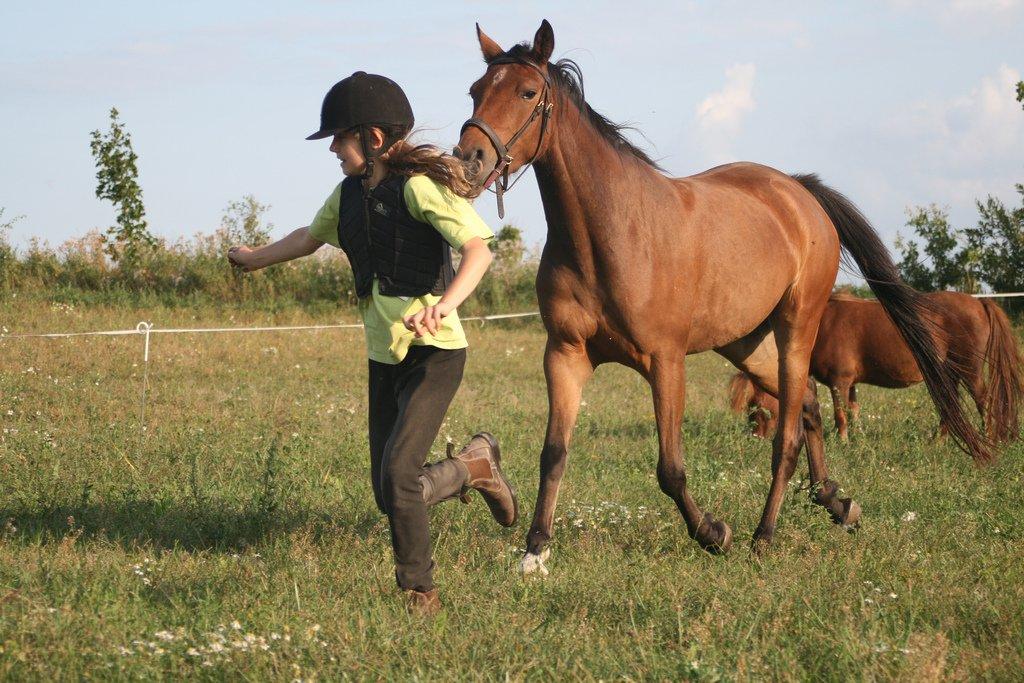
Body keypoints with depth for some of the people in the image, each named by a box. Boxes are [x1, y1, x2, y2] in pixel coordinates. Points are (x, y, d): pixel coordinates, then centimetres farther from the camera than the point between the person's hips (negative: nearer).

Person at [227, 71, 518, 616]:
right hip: (384, 358, 8)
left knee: (396, 477, -19)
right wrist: (253, 259, 47)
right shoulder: (350, 193, 9)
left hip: (433, 354, -8)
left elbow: (478, 249, -28)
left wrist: (445, 304, -46)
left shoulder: (419, 186, -15)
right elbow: (310, 237, 30)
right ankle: (472, 465, 34)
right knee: (389, 496, 8)